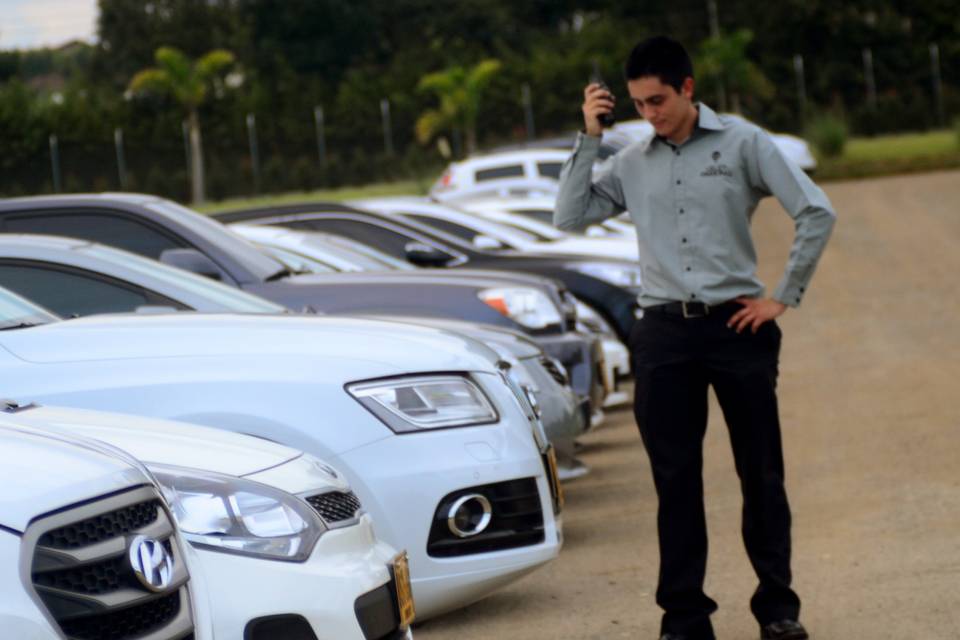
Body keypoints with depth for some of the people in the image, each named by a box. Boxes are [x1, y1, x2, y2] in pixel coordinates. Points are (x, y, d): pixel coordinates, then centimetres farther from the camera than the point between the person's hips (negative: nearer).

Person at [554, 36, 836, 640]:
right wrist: (589, 138, 0)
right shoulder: (632, 163, 10)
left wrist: (784, 296, -3)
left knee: (761, 473, 3)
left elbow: (817, 212, -2)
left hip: (736, 324, -3)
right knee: (676, 480, 4)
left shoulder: (741, 142, 0)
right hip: (664, 333, 3)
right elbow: (571, 217, 6)